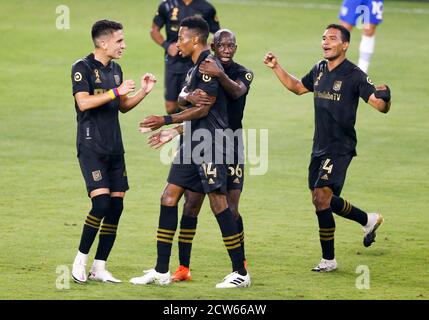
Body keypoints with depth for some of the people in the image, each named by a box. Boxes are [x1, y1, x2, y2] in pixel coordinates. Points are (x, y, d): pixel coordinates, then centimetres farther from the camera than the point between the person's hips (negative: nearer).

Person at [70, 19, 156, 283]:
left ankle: (100, 267, 8)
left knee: (116, 206, 2)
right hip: (91, 147, -8)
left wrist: (144, 92, 10)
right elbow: (84, 102, -20)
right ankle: (81, 260, -3)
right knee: (101, 203, -17)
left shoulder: (115, 69, 16)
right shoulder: (83, 67, -7)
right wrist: (116, 92, -20)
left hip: (114, 148, 8)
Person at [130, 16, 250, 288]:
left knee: (218, 202, -10)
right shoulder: (195, 68, 19)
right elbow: (182, 98, 11)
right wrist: (188, 97, -13)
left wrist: (166, 121, -14)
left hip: (210, 142, -10)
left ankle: (241, 273, -4)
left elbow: (203, 109, -16)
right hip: (192, 143, 10)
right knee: (169, 197, 6)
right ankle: (161, 271, 9)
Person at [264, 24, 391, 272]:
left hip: (340, 148, -8)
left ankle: (329, 259, -5)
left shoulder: (354, 75, -13)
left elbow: (381, 106, -19)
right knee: (322, 200, 14)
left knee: (322, 198, -16)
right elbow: (298, 87, 28)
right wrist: (277, 68, 19)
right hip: (319, 147, 8)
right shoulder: (320, 70, 8)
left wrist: (384, 99, -41)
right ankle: (369, 220, 36)